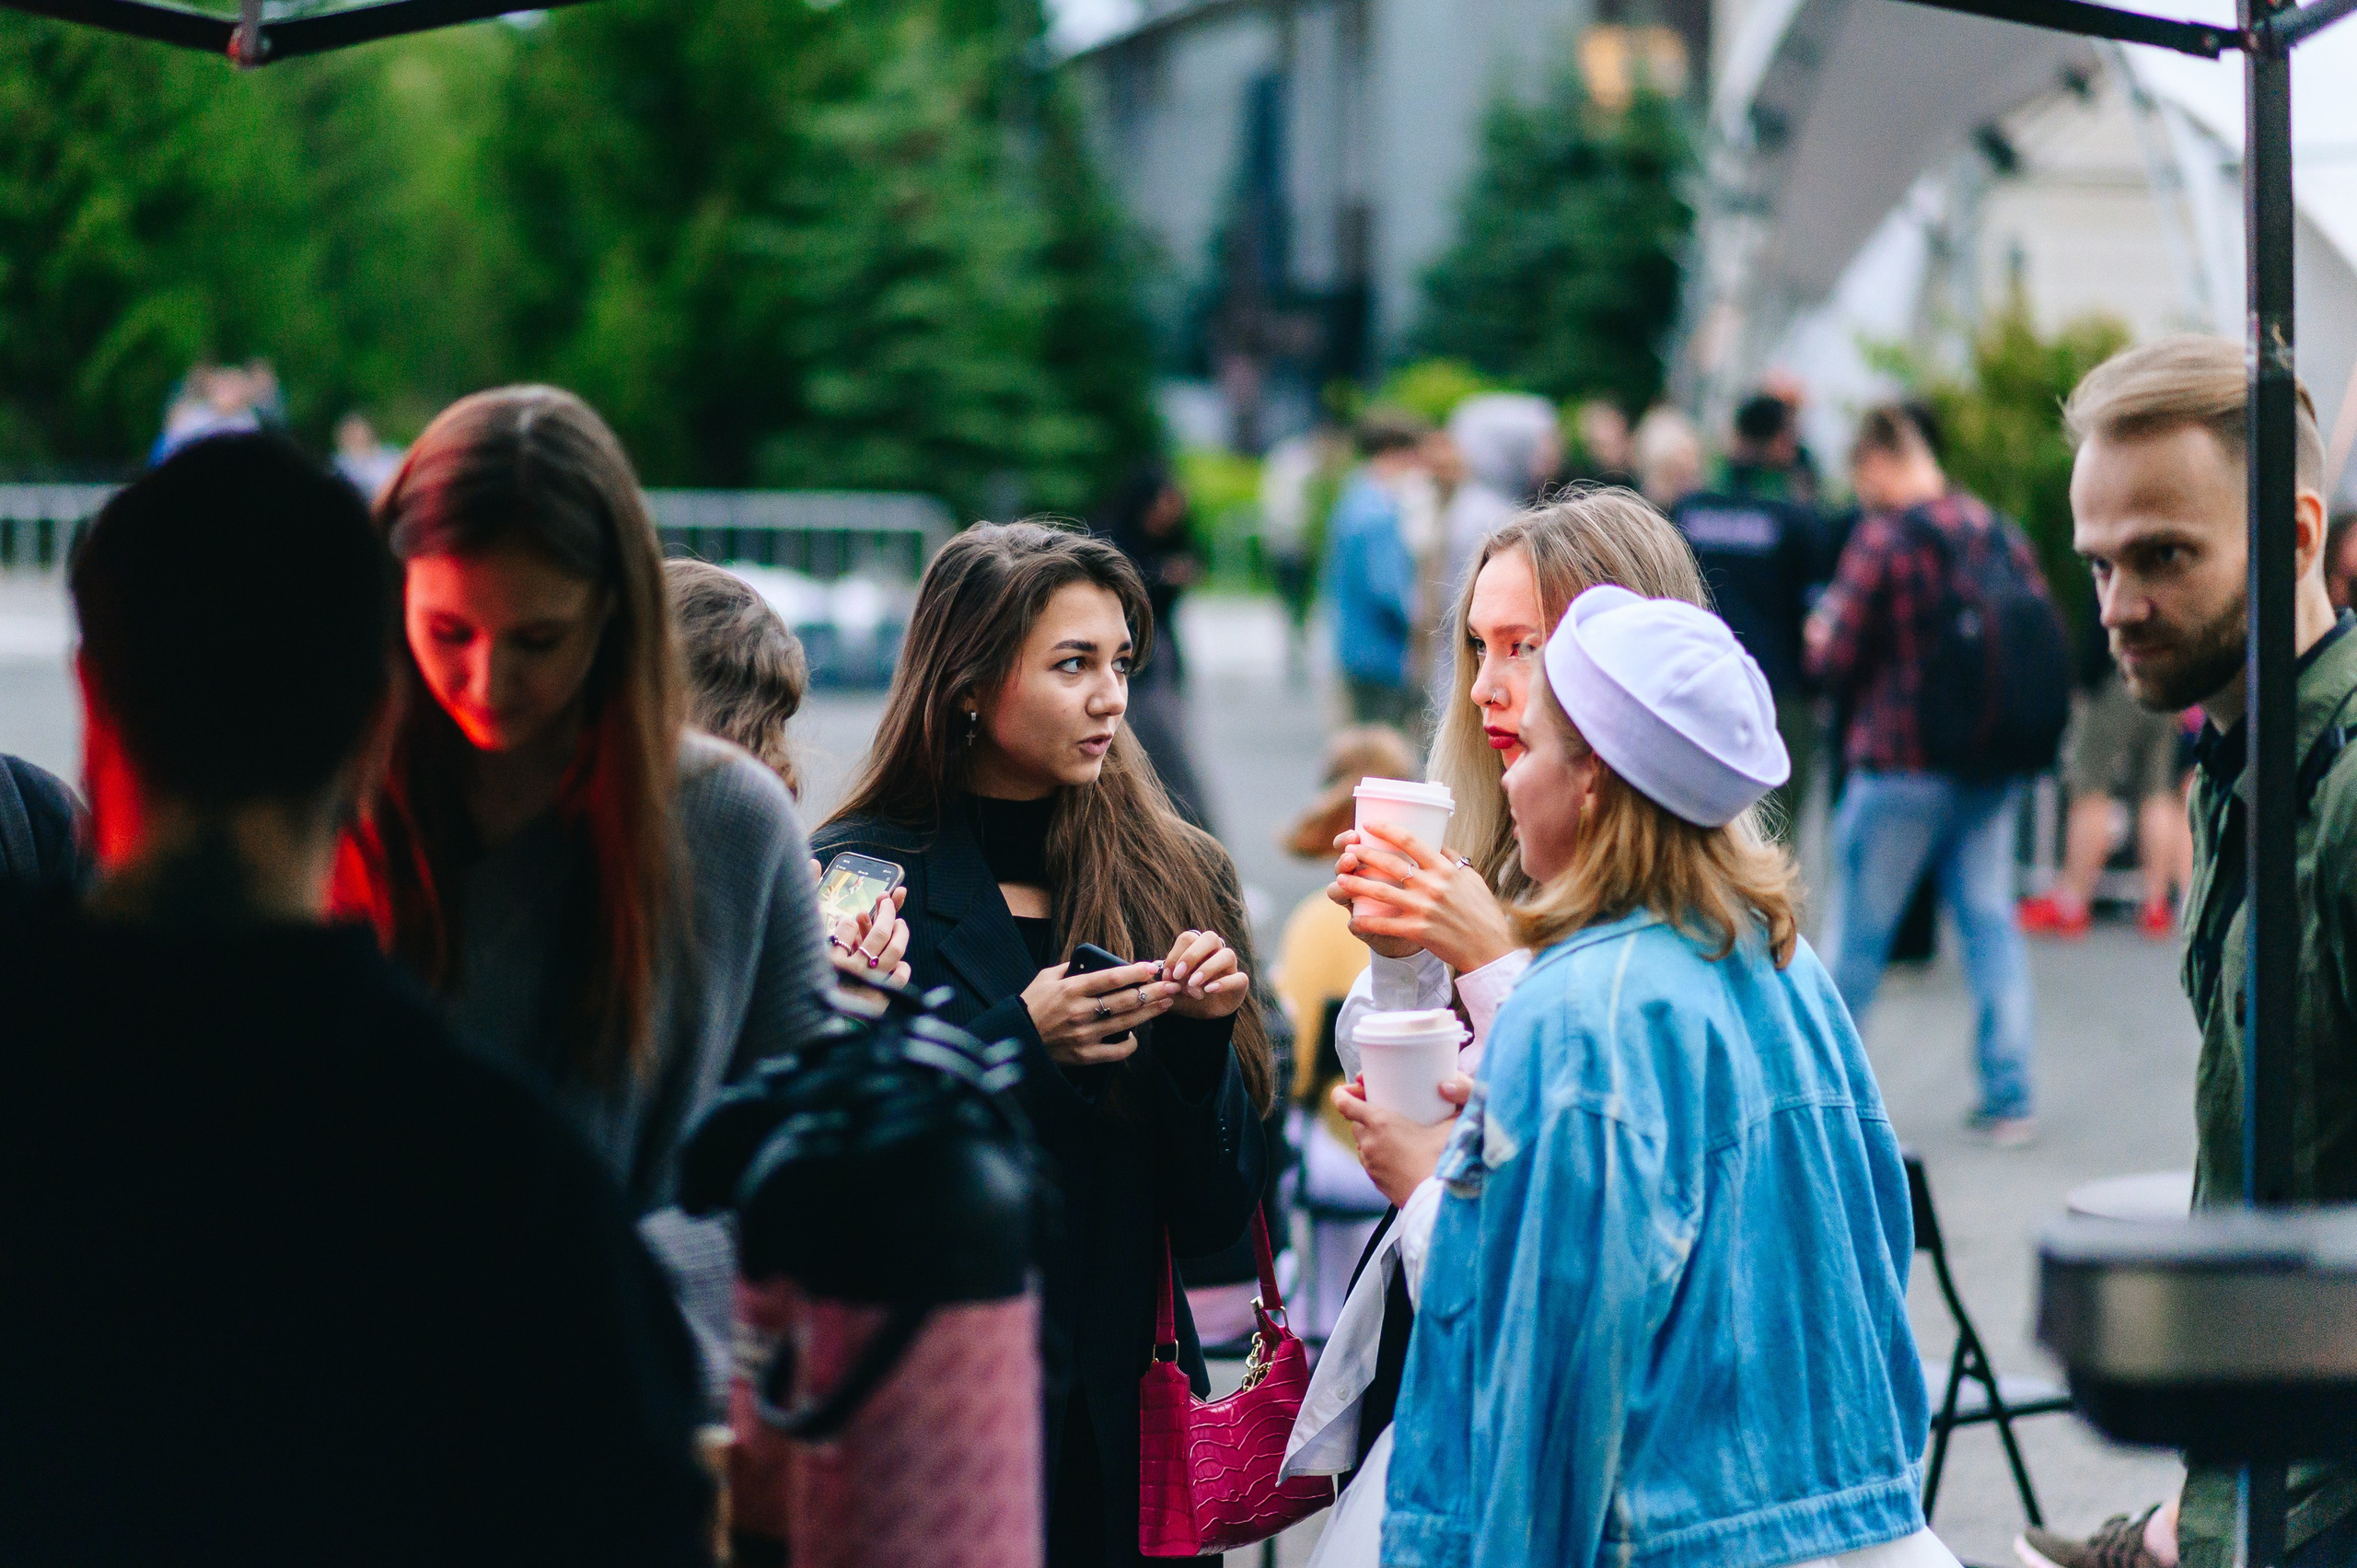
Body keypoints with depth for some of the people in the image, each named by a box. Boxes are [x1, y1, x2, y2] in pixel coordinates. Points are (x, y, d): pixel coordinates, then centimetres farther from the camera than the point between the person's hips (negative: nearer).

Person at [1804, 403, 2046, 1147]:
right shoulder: (2002, 534, 4)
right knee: (1990, 922, 8)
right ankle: (2009, 1098, 4)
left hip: (1901, 767, -5)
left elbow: (1833, 659, -12)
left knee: (1857, 935, 5)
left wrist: (1816, 633, 10)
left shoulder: (1882, 538, -12)